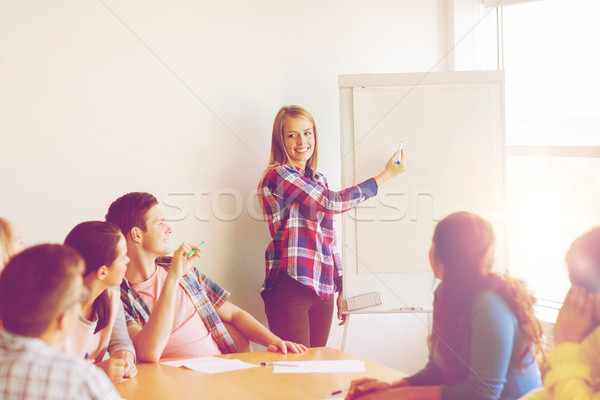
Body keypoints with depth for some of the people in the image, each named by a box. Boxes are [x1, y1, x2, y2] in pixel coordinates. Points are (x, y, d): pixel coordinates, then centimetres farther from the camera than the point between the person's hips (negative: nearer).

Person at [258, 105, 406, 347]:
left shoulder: (317, 180, 19)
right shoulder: (278, 176, -6)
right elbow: (334, 202, -11)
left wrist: (340, 288, 20)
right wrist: (386, 175, -2)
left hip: (322, 290, 7)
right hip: (290, 285, -7)